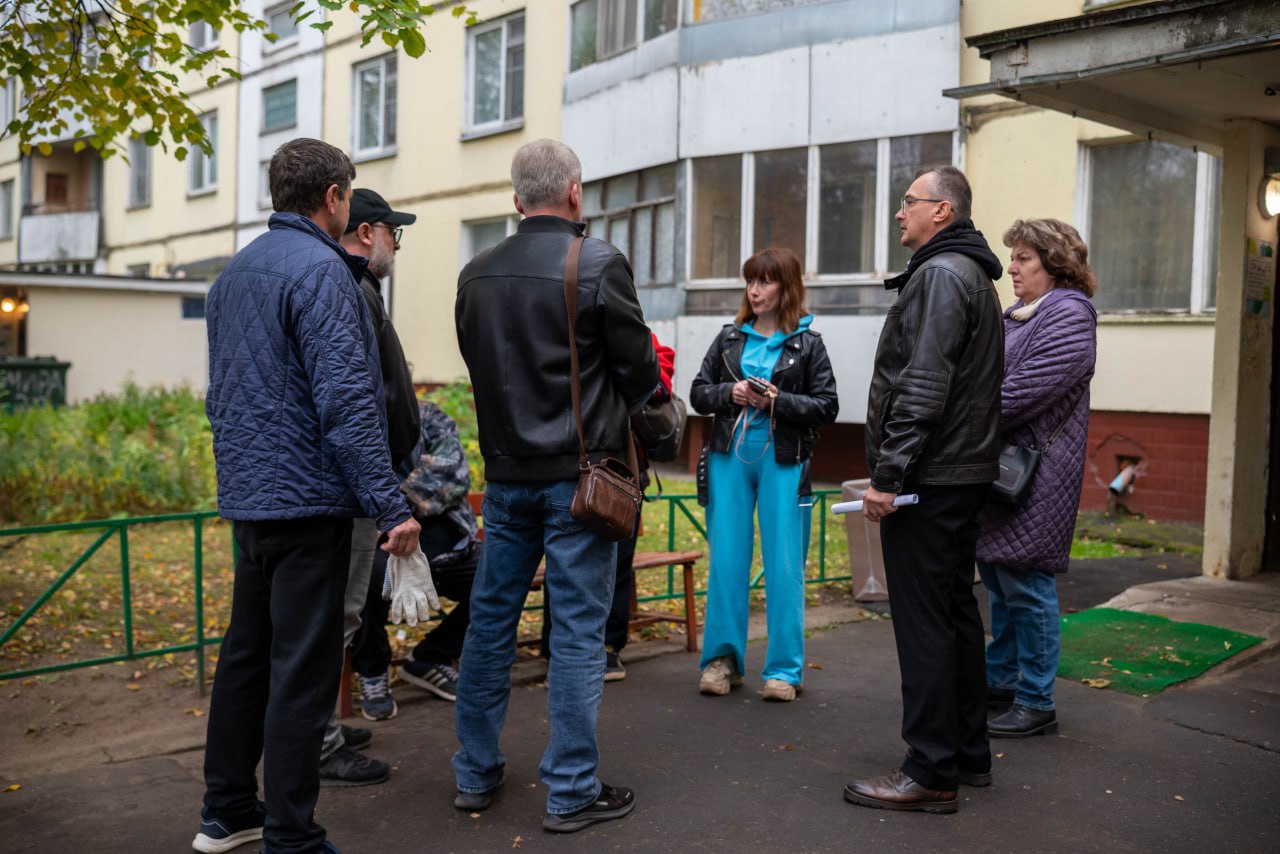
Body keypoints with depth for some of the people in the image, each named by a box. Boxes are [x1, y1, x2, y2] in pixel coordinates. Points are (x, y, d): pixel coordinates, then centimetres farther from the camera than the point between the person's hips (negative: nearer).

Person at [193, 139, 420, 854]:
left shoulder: (233, 272, 15)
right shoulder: (320, 270, -13)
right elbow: (345, 399, -21)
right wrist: (391, 504, -20)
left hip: (246, 495, 9)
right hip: (308, 495, -9)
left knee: (246, 652, 17)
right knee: (303, 668, -3)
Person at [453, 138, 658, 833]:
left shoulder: (476, 275, 4)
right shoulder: (599, 264, -11)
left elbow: (479, 365, 10)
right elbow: (641, 371, -7)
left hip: (506, 472, 5)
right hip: (578, 474, -5)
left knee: (490, 619, 14)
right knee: (577, 629, 3)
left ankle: (475, 775, 25)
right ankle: (571, 792, 11)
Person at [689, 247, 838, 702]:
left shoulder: (807, 343, 2)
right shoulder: (730, 337, 10)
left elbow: (826, 406, -2)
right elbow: (698, 393, 10)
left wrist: (777, 401, -15)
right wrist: (730, 394, -9)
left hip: (783, 462, -2)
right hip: (730, 458, 3)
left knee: (784, 567, 0)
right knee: (726, 561, 5)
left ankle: (784, 669, 11)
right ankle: (723, 659, 17)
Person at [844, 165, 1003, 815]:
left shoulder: (940, 275, -13)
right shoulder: (975, 275, 20)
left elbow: (921, 388, -22)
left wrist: (887, 475, -21)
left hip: (928, 480, -11)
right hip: (965, 471, 11)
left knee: (924, 623, -6)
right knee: (956, 613, 15)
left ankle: (932, 773, 0)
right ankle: (968, 754, 26)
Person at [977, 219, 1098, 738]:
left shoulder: (1069, 315, -11)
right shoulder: (1015, 316, 18)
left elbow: (1027, 389, -21)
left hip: (1035, 475, -9)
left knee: (1025, 584, -4)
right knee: (996, 578, 15)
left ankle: (1036, 704, 8)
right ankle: (1000, 681, 28)